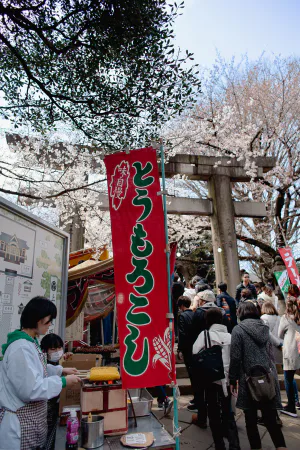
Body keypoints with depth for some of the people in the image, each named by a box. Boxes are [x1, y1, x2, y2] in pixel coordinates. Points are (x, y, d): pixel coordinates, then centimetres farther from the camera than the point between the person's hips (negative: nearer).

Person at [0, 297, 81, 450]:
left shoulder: (31, 342, 6)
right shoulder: (21, 348, -27)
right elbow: (31, 390, -28)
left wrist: (61, 370, 9)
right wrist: (63, 381, -19)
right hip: (20, 423, -9)